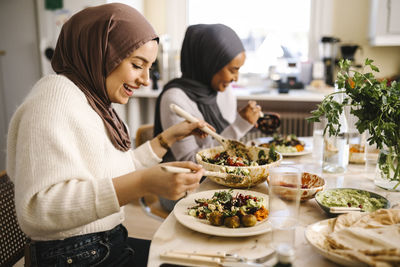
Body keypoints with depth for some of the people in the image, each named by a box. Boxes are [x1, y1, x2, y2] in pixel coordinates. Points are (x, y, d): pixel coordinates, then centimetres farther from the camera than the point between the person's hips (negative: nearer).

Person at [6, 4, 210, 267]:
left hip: (111, 244, 8)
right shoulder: (56, 96, -18)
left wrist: (169, 136, 10)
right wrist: (143, 183, -35)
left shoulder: (97, 101, 9)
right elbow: (37, 209, -28)